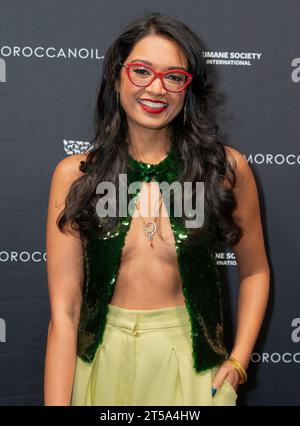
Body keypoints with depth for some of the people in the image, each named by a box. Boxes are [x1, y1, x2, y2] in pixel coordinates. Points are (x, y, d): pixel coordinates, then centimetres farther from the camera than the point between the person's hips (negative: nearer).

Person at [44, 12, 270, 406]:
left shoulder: (226, 168, -8)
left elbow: (254, 271, 6)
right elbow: (64, 309, -11)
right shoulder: (74, 175, -9)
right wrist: (56, 402, -16)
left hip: (192, 364, 0)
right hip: (102, 363, 1)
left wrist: (238, 362, -2)